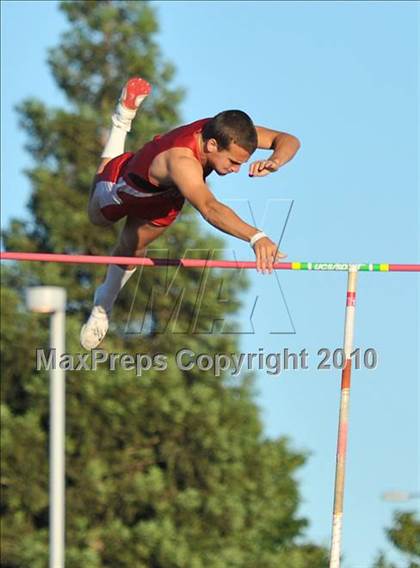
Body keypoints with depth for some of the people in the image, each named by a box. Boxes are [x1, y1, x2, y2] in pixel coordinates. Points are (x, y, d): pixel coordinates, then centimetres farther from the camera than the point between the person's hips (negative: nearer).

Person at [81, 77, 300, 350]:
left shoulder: (229, 134, -37)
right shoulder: (182, 161, -58)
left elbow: (289, 141, -26)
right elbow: (209, 207, -76)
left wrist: (275, 161, -50)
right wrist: (256, 236, -90)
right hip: (127, 183, -3)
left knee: (132, 250, 25)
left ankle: (103, 306, 54)